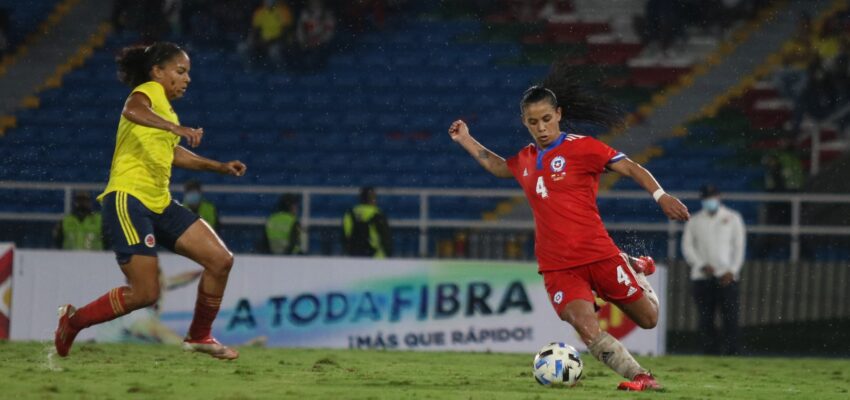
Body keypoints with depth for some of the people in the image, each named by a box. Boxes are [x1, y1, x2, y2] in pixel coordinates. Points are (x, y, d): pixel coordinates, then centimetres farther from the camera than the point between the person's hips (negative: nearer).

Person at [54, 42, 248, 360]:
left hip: (159, 205, 9)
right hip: (128, 200, -9)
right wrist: (177, 128, -44)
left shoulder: (163, 104, 20)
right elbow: (132, 110, -33)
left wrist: (220, 167, 32)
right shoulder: (149, 91, -7)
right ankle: (72, 321, 9)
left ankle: (199, 336, 16)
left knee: (221, 260, 1)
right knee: (144, 294, -13)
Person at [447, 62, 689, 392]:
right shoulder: (526, 160, 12)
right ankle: (640, 377, -13)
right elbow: (499, 167, 35)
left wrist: (660, 195, -22)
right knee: (587, 330, -21)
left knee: (648, 319, 8)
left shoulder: (580, 147, -6)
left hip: (599, 255, -3)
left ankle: (636, 270, 39)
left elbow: (630, 168, -9)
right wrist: (466, 141, 31)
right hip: (558, 267, 3)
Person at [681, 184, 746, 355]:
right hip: (702, 277, 2)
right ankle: (711, 355, -1)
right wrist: (702, 265, -9)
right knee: (705, 319, -3)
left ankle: (731, 354, -11)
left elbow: (739, 246, 5)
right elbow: (687, 246, 7)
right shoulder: (694, 221, 13)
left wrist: (732, 271, -7)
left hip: (726, 277, -2)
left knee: (730, 318, -10)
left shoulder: (732, 218, 10)